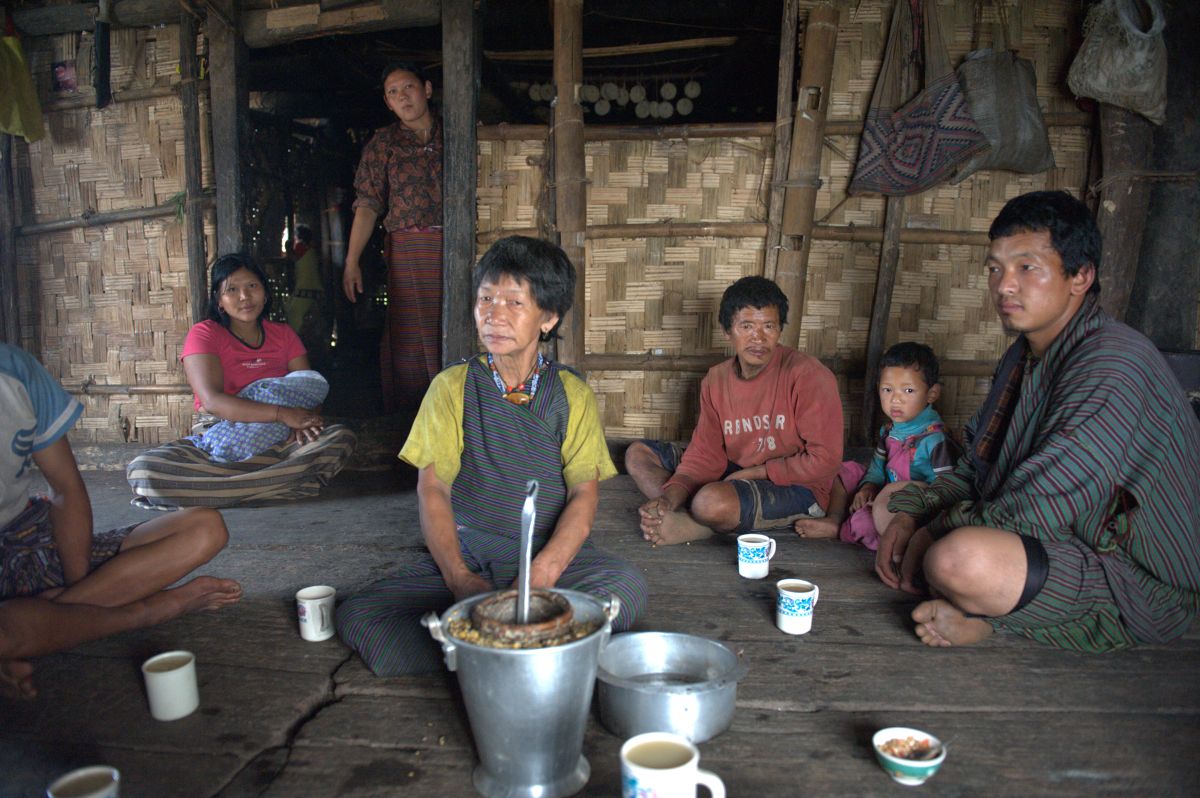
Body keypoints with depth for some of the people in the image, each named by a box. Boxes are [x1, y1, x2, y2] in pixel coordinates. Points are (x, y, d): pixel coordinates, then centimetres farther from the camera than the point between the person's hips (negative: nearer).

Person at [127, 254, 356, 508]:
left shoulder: (283, 334, 13)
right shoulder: (204, 334, 1)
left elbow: (313, 390, 4)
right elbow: (212, 401, -15)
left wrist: (303, 421, -21)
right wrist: (282, 414, -26)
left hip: (279, 444, 3)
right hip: (217, 446, -2)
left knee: (342, 437, -27)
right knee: (142, 470, -30)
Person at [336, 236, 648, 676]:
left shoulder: (572, 394, 4)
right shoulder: (453, 387, 4)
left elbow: (584, 494, -4)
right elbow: (432, 489, -2)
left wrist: (540, 577, -23)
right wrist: (460, 578, -19)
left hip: (553, 555, -1)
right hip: (466, 553, 1)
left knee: (626, 585, -31)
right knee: (357, 615, -22)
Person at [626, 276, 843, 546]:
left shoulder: (807, 375, -17)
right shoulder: (716, 379, 2)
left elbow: (824, 460, -17)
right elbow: (706, 455, -1)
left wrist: (753, 473, -16)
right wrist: (670, 497, -19)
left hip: (797, 489, -7)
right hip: (734, 474, 8)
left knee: (711, 500, -38)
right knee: (638, 454, 2)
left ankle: (688, 526, -4)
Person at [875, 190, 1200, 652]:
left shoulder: (1113, 368, -25)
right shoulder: (1026, 355, 7)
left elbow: (1033, 513, -29)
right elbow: (976, 469, 13)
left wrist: (931, 536, -14)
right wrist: (909, 514, -4)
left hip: (1139, 588, -10)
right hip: (1067, 543, 10)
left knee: (958, 559, -38)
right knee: (895, 503, 12)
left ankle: (991, 615, -6)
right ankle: (988, 608, -4)